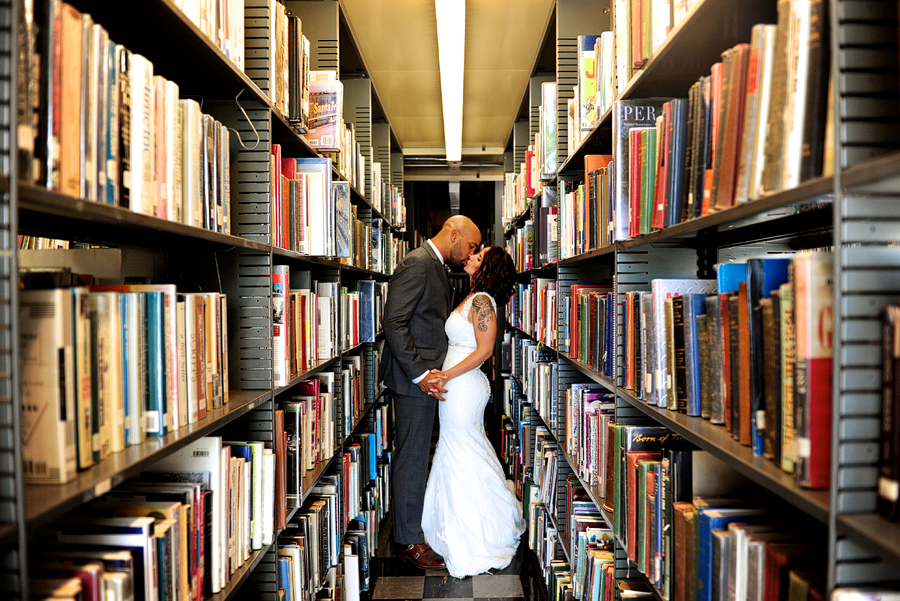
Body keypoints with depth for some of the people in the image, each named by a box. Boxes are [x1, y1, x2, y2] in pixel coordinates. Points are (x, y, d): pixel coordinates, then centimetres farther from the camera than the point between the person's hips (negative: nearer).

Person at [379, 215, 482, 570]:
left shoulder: (436, 267, 16)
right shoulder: (417, 264, -17)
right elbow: (394, 323, -22)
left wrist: (431, 371, 14)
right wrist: (420, 374, -23)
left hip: (426, 376, 10)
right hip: (414, 379, -10)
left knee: (416, 457, 18)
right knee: (412, 458, -1)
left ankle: (412, 523, 31)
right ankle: (408, 541, 11)